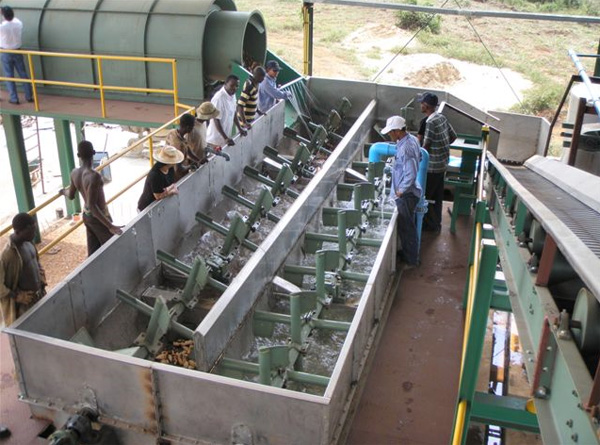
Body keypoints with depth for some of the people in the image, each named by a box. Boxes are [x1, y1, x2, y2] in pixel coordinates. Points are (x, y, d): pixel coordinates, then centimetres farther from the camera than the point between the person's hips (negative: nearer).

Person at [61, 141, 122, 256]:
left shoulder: (75, 173, -5)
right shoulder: (94, 176, -30)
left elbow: (71, 195, 12)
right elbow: (92, 205, -32)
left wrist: (64, 191, 37)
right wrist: (110, 225, -36)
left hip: (86, 216, 8)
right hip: (98, 218, -8)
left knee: (93, 251, 17)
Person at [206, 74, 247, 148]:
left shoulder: (232, 95, 1)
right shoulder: (219, 98, -25)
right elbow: (216, 120, -24)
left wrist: (240, 128, 13)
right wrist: (225, 138, -26)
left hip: (226, 136, 8)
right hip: (216, 139, -8)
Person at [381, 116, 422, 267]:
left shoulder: (405, 148, -27)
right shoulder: (412, 139, 3)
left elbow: (411, 175, -30)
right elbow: (418, 157, 20)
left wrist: (401, 191, -18)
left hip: (406, 194, -10)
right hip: (409, 191, 10)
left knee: (406, 226, 5)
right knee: (407, 225, 21)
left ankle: (411, 259, 19)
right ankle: (408, 253, 36)